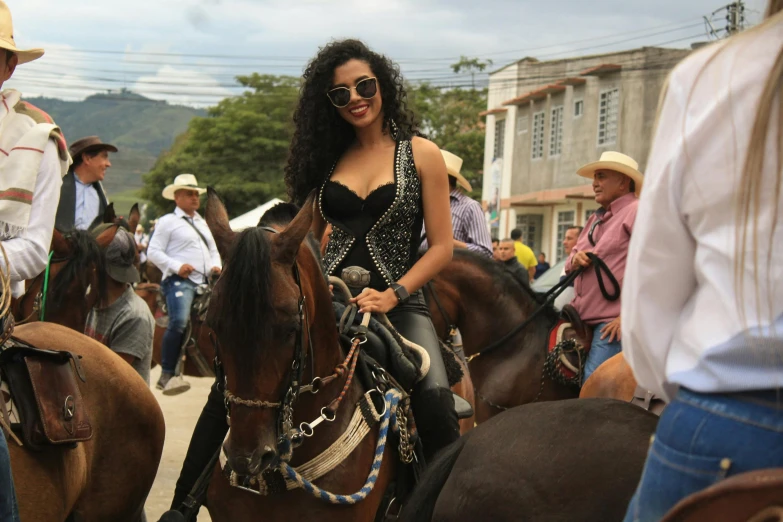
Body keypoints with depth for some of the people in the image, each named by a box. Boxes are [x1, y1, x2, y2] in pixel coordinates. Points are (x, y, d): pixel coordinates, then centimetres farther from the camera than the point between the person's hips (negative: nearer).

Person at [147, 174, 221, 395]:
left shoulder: (202, 223, 26)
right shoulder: (167, 222, 4)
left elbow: (213, 251, 30)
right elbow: (153, 251, -4)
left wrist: (216, 266, 7)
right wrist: (177, 266, -17)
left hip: (204, 282, 8)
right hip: (179, 280, -8)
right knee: (178, 322, -28)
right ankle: (167, 375, -24)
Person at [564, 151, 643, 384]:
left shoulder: (637, 212, -6)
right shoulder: (596, 219, 22)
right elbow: (570, 266, 28)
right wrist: (575, 260, 2)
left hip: (613, 321, -9)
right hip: (584, 319, 9)